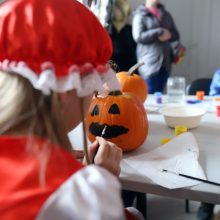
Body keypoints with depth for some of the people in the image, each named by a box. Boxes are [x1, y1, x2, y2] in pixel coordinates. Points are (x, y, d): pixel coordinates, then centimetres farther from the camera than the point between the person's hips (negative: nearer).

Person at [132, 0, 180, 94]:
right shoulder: (140, 15, 0)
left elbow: (176, 34, 17)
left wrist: (169, 35, -6)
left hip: (165, 62, 5)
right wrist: (160, 32, -11)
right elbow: (138, 36, -11)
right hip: (149, 62, -5)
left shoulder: (166, 14, 18)